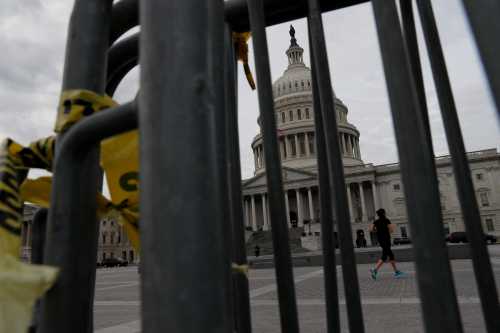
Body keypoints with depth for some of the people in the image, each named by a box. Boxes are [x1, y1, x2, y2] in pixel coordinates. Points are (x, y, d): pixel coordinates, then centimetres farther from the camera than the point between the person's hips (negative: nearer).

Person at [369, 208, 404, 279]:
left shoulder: (376, 221, 7)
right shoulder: (386, 220, -9)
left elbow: (371, 229, -3)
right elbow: (391, 230, -13)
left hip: (380, 240, 7)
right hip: (386, 239, -7)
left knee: (391, 255, 16)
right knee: (384, 257, -8)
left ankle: (396, 271, 20)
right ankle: (375, 270, -21)